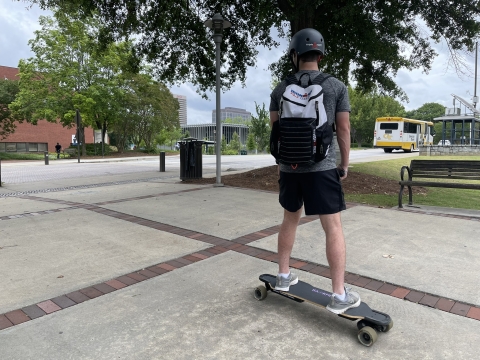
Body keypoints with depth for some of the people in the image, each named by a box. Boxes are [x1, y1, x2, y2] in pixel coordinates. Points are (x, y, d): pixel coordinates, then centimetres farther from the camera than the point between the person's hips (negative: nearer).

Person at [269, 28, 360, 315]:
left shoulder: (280, 89, 5)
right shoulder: (337, 86, 0)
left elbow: (275, 130, 7)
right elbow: (344, 129, 0)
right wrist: (344, 164, 10)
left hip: (290, 167, 3)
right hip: (322, 167, -3)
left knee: (290, 219, 19)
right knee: (333, 227, 1)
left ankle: (284, 276, 28)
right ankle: (340, 295, 5)